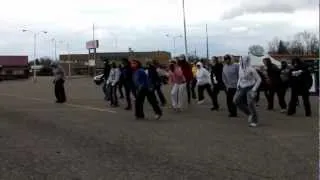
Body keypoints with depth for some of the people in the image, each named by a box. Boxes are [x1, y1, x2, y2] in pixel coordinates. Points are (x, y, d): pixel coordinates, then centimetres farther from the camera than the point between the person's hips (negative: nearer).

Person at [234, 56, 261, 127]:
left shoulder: (251, 69, -15)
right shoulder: (240, 68, 5)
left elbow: (259, 79, -9)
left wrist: (254, 89, -14)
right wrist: (238, 85, 9)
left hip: (250, 88, -7)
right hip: (242, 88, 7)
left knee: (251, 104, -11)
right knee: (236, 100, -6)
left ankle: (254, 121, 7)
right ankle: (249, 113, 12)